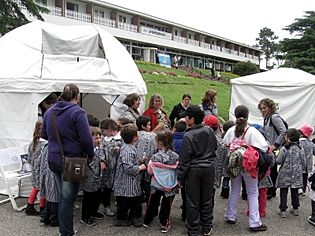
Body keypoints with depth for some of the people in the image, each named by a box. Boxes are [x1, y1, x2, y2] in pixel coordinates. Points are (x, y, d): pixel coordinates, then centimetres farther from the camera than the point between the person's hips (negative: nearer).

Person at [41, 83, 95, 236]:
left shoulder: (49, 111, 8)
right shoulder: (78, 112, -14)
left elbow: (44, 134, 18)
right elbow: (86, 138, -17)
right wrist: (91, 155, -3)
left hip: (53, 159, 7)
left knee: (63, 196, 20)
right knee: (68, 199, 3)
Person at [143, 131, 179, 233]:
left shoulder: (155, 157, -18)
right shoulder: (175, 156, -12)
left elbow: (150, 171, -11)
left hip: (157, 184, 0)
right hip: (170, 185, 1)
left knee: (153, 203, 18)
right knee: (166, 205, 15)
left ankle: (147, 221, 33)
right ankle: (164, 224, 23)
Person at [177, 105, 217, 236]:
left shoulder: (188, 136, -18)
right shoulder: (209, 131, -4)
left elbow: (184, 159, -14)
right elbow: (215, 148, 11)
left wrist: (180, 176, -5)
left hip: (193, 170, -4)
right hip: (209, 168, 4)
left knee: (193, 201, 8)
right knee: (207, 199, 16)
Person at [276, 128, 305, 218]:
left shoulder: (284, 149, -14)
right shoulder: (300, 149, 0)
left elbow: (279, 161, -10)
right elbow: (303, 162, 5)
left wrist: (277, 157, 10)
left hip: (285, 174, -4)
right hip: (296, 175, 4)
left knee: (283, 192, 3)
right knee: (295, 191, 14)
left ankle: (283, 210, 4)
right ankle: (295, 209, 23)